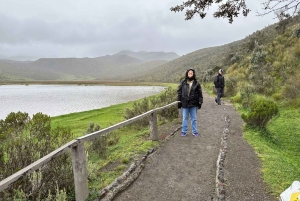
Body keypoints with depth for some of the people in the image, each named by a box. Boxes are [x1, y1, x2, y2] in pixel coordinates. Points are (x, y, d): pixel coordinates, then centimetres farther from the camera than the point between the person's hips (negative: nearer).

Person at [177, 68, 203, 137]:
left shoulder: (196, 83, 0)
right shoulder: (183, 82, 0)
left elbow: (200, 93, 3)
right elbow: (179, 92, 2)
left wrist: (200, 102, -1)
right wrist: (179, 101, -2)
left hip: (193, 104, 0)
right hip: (185, 103, 0)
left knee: (194, 118, 10)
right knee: (185, 118, 10)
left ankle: (195, 131, 21)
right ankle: (184, 131, 21)